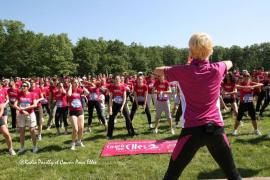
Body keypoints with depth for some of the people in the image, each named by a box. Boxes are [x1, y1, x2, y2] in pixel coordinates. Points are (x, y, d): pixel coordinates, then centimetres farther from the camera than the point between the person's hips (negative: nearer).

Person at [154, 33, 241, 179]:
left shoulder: (183, 71, -6)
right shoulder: (217, 69, -1)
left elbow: (157, 71, 11)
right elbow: (229, 63, 24)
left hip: (192, 130, -2)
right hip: (216, 129, 2)